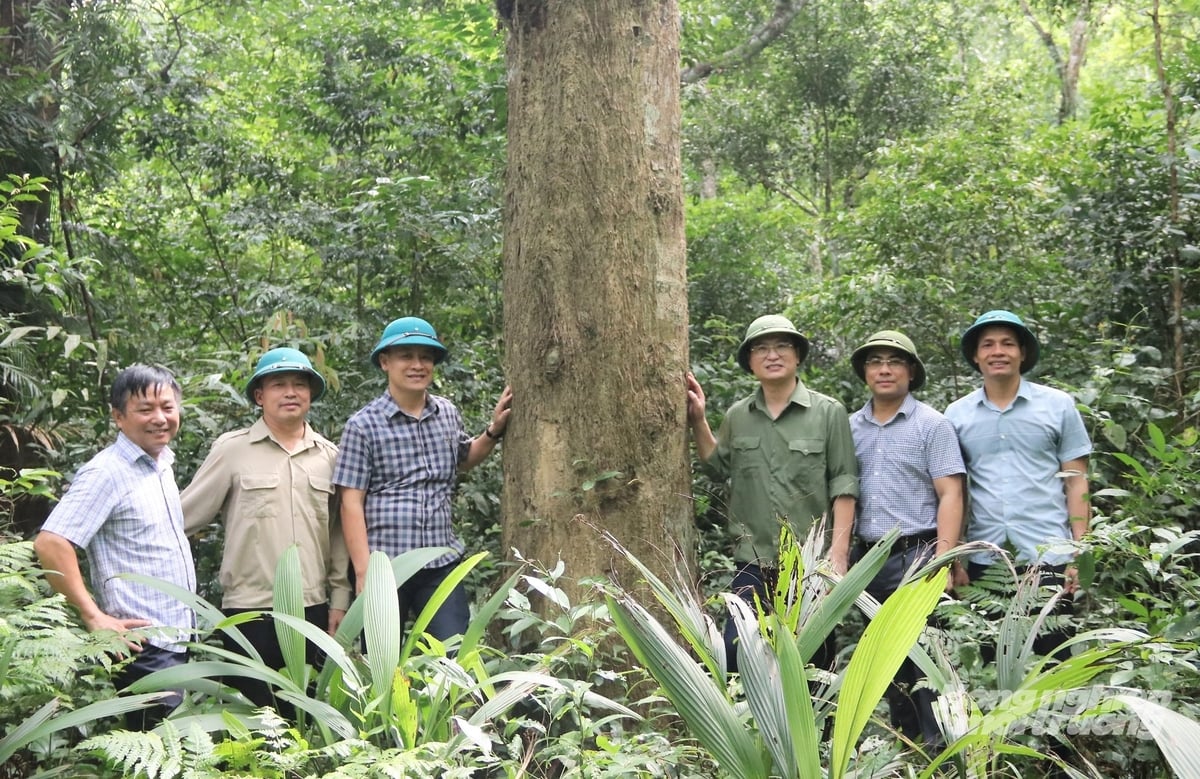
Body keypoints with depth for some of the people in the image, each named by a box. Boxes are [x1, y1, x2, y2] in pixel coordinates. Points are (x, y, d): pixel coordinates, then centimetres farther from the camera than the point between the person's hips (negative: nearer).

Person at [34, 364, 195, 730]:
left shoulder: (161, 463, 11)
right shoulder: (106, 473, -15)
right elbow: (50, 544, -23)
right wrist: (94, 617, -20)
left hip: (175, 640, 8)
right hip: (144, 647, -8)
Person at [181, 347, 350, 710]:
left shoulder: (329, 455, 8)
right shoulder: (232, 449, -3)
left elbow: (338, 532, 11)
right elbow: (183, 517, 1)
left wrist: (339, 598, 9)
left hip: (313, 609, 3)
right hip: (249, 610, -3)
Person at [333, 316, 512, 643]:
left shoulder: (448, 414, 9)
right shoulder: (363, 425, -5)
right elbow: (351, 503, -7)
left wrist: (494, 430, 14)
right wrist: (363, 571, -12)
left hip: (442, 563, 3)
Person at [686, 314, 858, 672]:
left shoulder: (829, 413, -3)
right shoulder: (737, 416, 8)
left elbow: (844, 485, -5)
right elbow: (719, 468, 16)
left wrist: (839, 552, -11)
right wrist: (698, 422, 6)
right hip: (754, 561, 3)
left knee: (812, 656, 8)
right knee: (735, 652, -1)